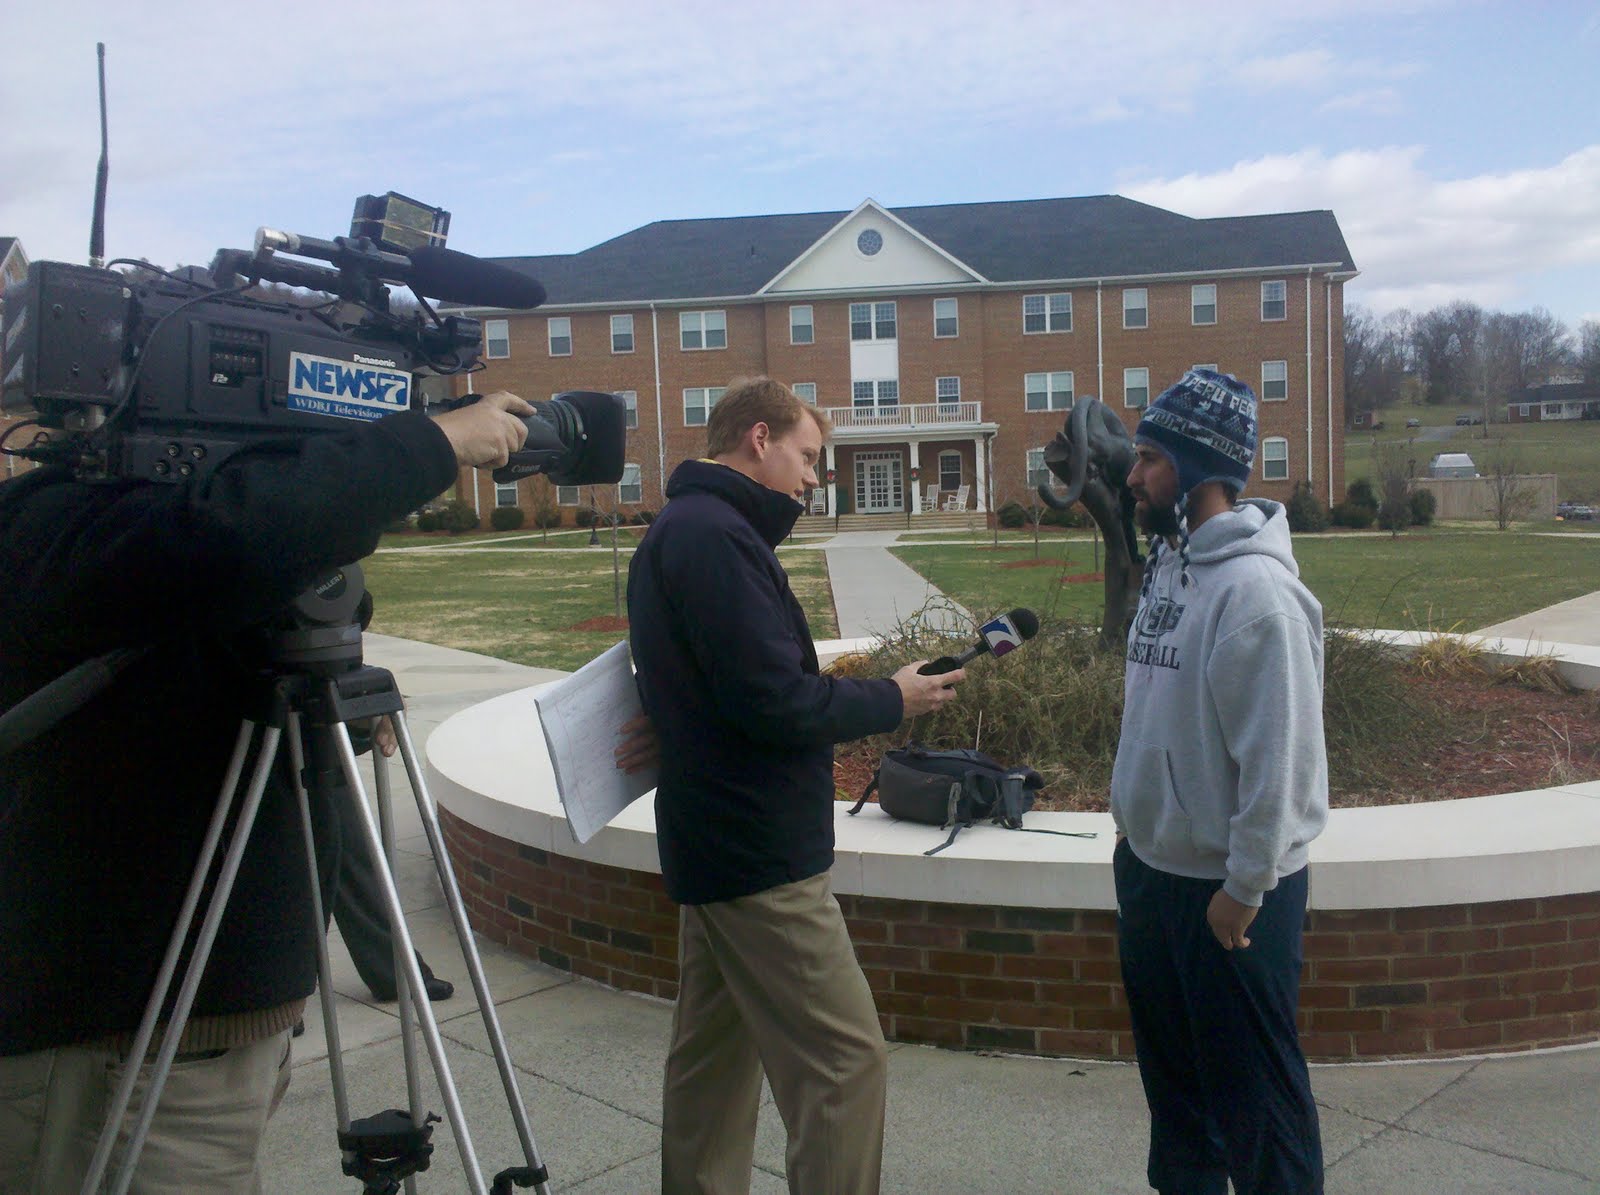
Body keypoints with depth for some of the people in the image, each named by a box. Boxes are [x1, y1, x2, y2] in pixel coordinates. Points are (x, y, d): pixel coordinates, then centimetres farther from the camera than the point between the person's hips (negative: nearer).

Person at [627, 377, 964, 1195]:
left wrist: (829, 686, 4)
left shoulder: (679, 529, 14)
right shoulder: (715, 535, -17)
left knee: (714, 1054, 16)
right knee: (846, 1060, -5)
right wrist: (889, 701, -8)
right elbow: (774, 702, -22)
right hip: (761, 852, -11)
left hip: (714, 844, 11)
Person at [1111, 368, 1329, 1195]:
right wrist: (1131, 816, 13)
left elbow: (1277, 755, -22)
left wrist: (1245, 888, -18)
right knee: (1170, 1067, 24)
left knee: (1252, 1093, 7)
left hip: (1230, 888, -9)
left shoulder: (1256, 589, -22)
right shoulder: (1166, 567, 5)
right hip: (1149, 863, 9)